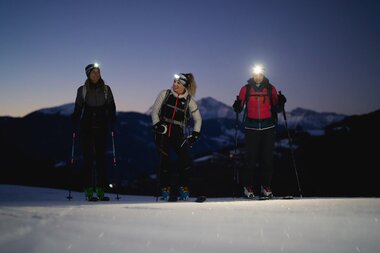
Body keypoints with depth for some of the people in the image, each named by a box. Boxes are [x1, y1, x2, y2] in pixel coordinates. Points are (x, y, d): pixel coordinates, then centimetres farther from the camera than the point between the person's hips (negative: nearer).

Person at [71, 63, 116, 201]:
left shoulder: (106, 89, 6)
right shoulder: (82, 90, 4)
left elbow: (111, 108, 8)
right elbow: (77, 109, 8)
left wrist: (112, 124, -5)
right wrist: (74, 126, -3)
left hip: (101, 128, 1)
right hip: (86, 128, -1)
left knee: (101, 157, -1)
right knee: (88, 157, -3)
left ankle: (101, 190, 1)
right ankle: (89, 190, 0)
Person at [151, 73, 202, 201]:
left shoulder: (189, 101, 3)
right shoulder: (165, 94, 4)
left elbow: (198, 119, 13)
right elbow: (154, 111, 7)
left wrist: (195, 135, 4)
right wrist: (157, 125, -6)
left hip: (178, 134, 0)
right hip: (163, 133, 0)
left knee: (185, 160, -16)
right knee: (165, 161, -2)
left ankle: (184, 188, -4)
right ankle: (165, 189, 11)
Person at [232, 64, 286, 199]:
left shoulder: (270, 88, 6)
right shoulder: (245, 89, 4)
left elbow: (276, 109, 7)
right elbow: (239, 109, 4)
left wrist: (281, 103, -12)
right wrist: (237, 106, -17)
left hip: (268, 128, 1)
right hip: (251, 128, -1)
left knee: (267, 157, 2)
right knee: (251, 157, -5)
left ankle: (265, 186, 12)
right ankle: (248, 187, 4)